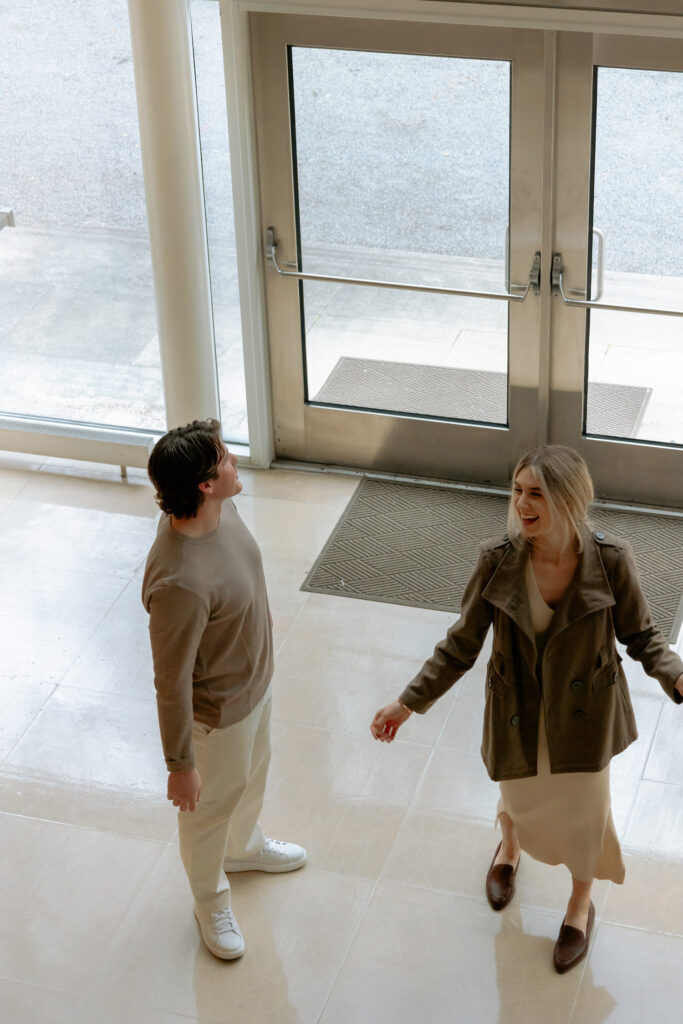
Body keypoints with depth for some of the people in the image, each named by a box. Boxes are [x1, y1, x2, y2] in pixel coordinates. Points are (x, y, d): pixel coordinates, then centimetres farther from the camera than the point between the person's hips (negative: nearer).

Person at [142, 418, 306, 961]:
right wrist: (180, 765, -20)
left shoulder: (218, 509, -17)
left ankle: (245, 846, 64)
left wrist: (262, 614, 25)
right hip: (219, 708, -8)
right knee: (212, 804, 20)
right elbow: (172, 682, -31)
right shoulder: (180, 581, -43)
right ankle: (211, 900, 49)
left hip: (256, 677, 8)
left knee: (253, 773, 34)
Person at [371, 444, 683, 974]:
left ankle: (581, 901, 51)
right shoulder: (498, 561, -22)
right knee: (519, 800, 23)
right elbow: (462, 645, -10)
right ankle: (510, 849, 64)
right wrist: (409, 703, -10)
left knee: (584, 807, 17)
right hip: (518, 711, 1)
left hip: (584, 712, -1)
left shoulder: (610, 561, -24)